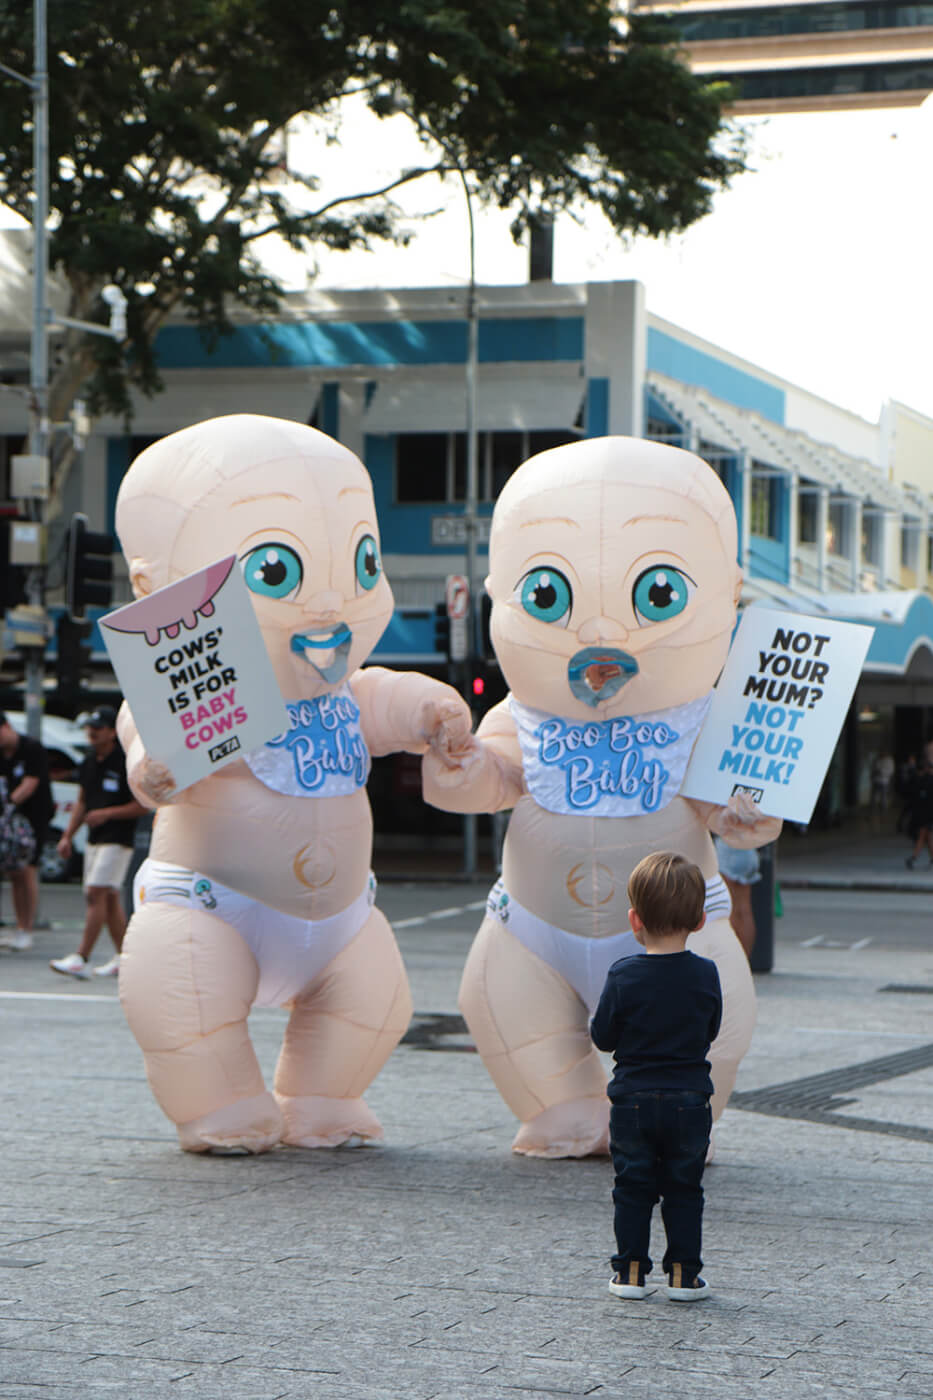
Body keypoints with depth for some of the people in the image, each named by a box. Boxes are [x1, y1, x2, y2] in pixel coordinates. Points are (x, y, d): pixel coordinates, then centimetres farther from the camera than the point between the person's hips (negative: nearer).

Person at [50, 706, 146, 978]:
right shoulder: (89, 762, 12)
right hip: (94, 839, 8)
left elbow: (141, 805, -10)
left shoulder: (128, 763, -12)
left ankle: (81, 959, -17)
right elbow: (82, 802, 21)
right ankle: (123, 958, 19)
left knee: (96, 894, -14)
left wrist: (107, 813, -19)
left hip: (118, 840, -8)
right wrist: (67, 836, 16)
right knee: (110, 899, 10)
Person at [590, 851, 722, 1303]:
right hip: (689, 1100, 1)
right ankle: (683, 1273, 11)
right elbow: (711, 1031, 6)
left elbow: (602, 1037, -5)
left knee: (633, 1187, 10)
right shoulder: (705, 975, -7)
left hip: (633, 1100, -1)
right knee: (683, 1188, 11)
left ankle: (630, 1271, 12)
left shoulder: (623, 976, -12)